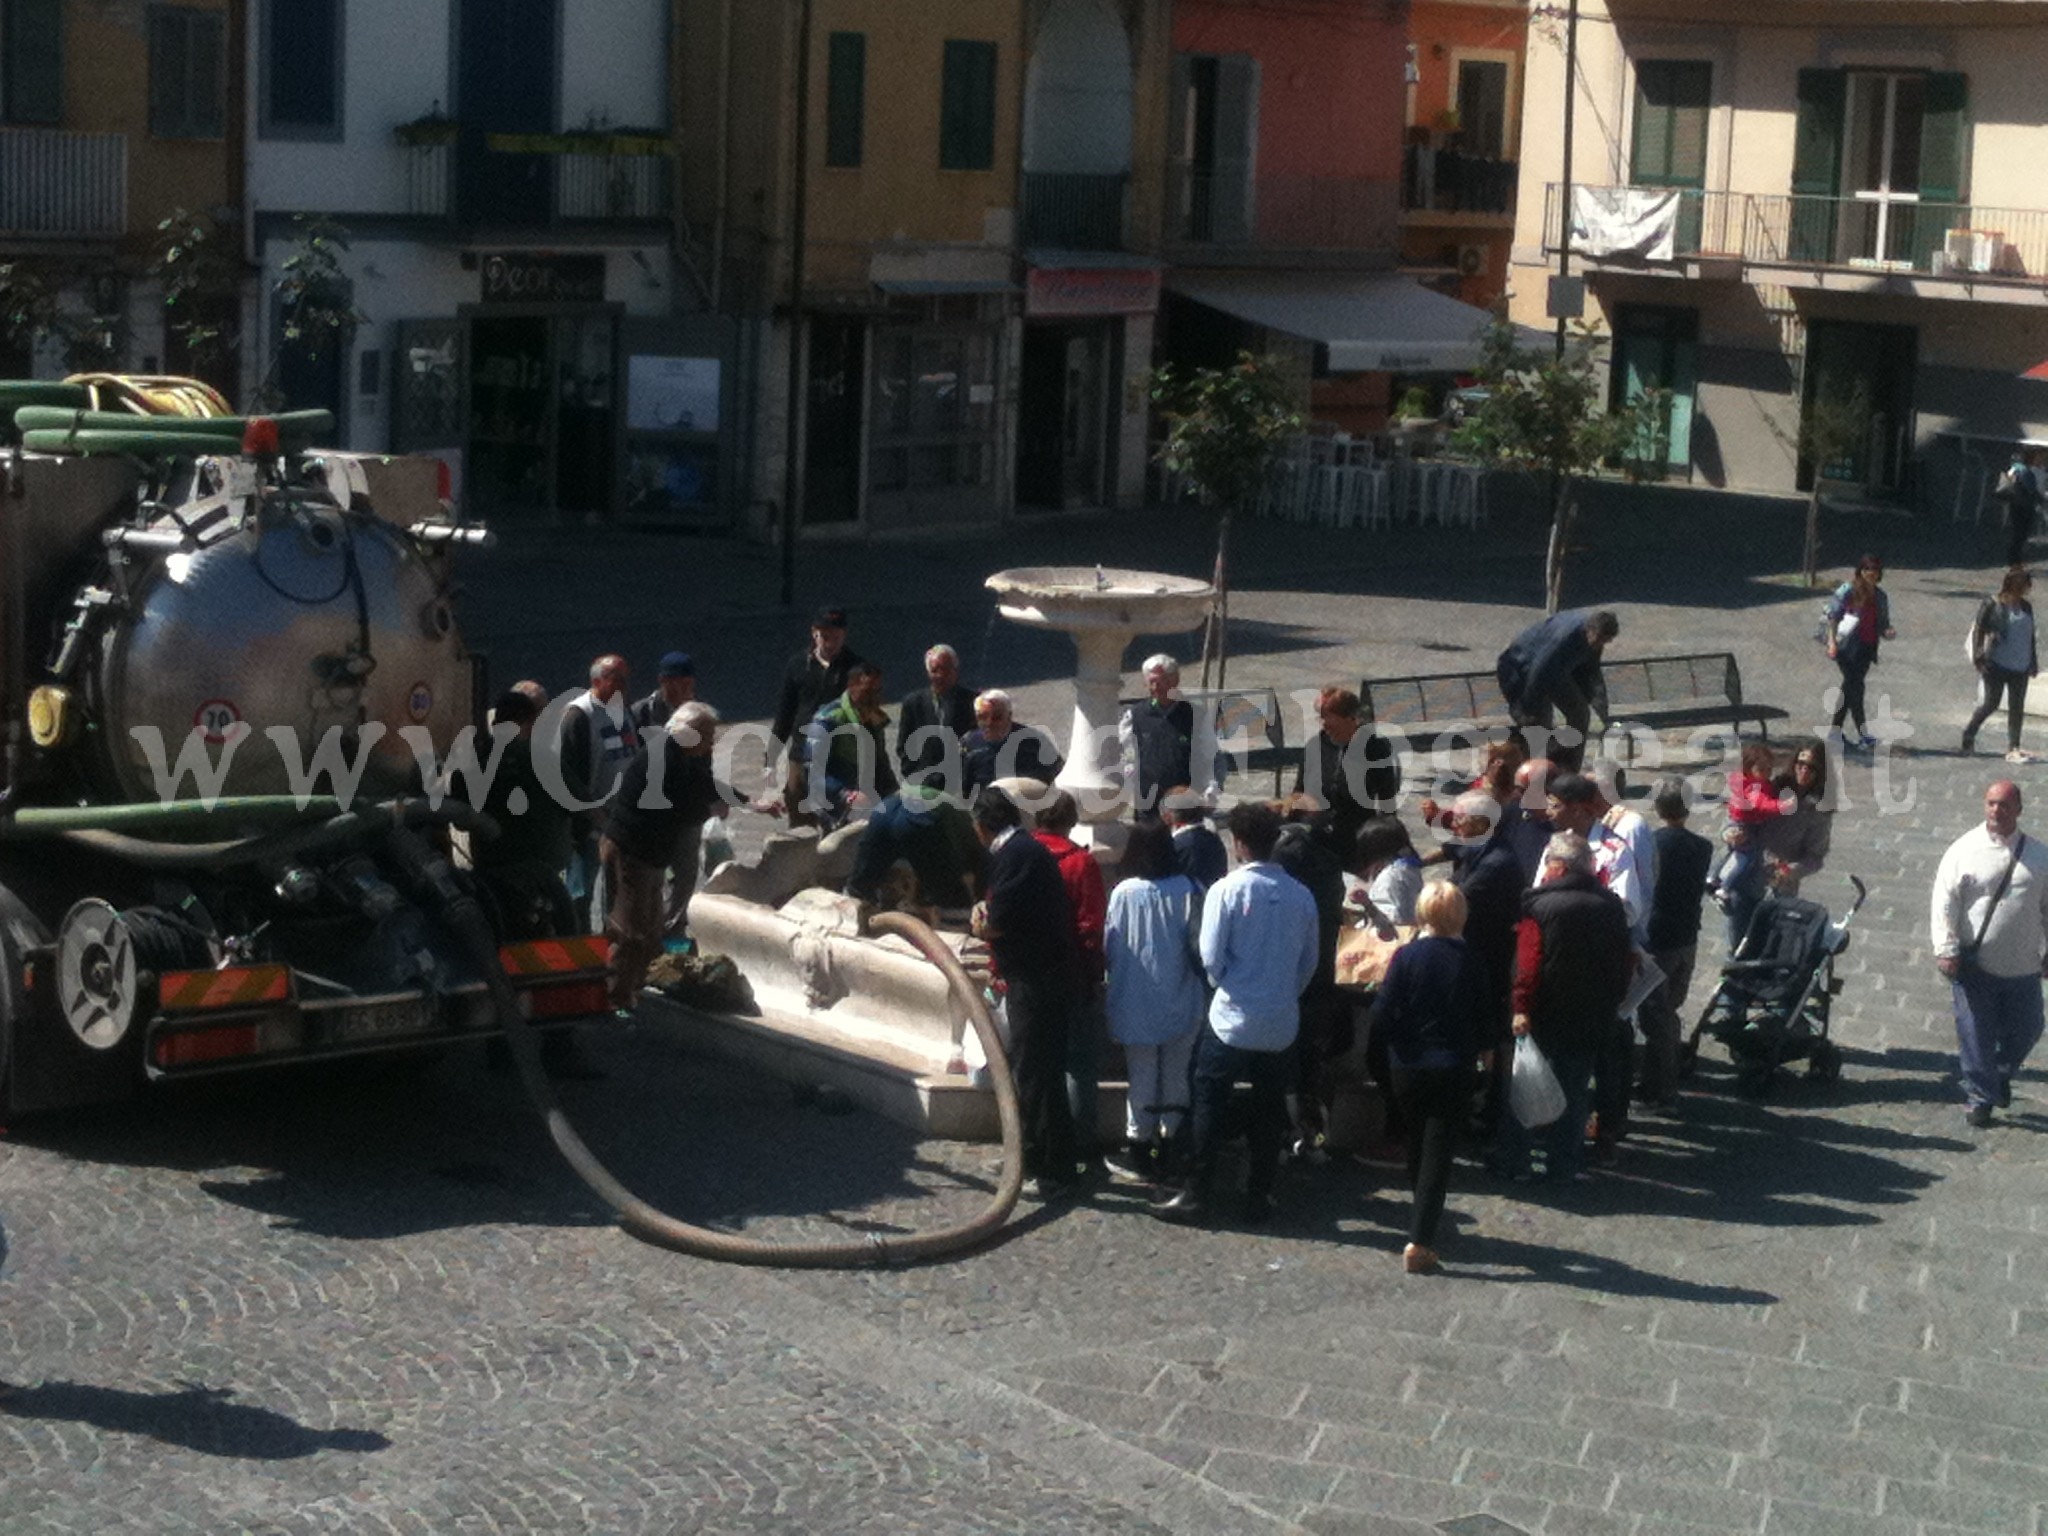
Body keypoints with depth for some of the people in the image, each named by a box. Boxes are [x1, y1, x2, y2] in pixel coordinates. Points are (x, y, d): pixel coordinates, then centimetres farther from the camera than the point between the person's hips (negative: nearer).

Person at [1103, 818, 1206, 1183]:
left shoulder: (1124, 892, -12)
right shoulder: (1187, 891, -10)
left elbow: (1109, 946, -5)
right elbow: (1199, 946, -8)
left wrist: (1115, 985, 12)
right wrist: (1205, 988, 8)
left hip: (1136, 1002, -1)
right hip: (1181, 1002, 1)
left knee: (1142, 1075, 9)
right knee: (1175, 1075, 13)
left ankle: (1137, 1148, 14)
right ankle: (1167, 1149, 17)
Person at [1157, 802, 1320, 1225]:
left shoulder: (1227, 890, -14)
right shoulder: (1300, 895, -3)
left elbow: (1212, 958, -11)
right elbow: (1309, 961, 5)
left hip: (1232, 1019, -3)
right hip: (1280, 1023, 3)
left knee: (1210, 1109, 6)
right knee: (1269, 1111, 14)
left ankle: (1198, 1195, 8)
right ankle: (1259, 1196, 19)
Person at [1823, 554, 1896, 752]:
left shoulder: (1879, 597, 13)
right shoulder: (1848, 590, -3)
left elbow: (1882, 624, 16)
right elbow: (1832, 615, -5)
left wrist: (1888, 632, -7)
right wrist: (1832, 642, -13)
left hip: (1866, 648, 6)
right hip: (1847, 645, -6)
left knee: (1850, 688, 8)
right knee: (1855, 686, -12)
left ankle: (1836, 732, 14)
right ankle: (1863, 735, -15)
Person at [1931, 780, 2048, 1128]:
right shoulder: (1964, 850, -5)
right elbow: (1945, 901, -8)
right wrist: (1946, 949, -14)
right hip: (1974, 965, -2)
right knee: (1975, 1034, 1)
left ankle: (2001, 1073, 40)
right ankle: (1980, 1096, 16)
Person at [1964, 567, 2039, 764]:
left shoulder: (2026, 607, 9)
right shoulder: (1992, 605, -8)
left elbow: (2031, 636, 17)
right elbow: (1978, 631, -7)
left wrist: (2033, 662, 15)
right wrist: (1979, 658, -12)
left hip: (2019, 668, 5)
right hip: (1996, 666, -5)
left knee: (2017, 708, 4)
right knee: (1990, 704, -3)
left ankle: (2013, 749, 7)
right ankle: (1969, 734, 20)